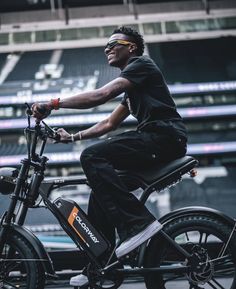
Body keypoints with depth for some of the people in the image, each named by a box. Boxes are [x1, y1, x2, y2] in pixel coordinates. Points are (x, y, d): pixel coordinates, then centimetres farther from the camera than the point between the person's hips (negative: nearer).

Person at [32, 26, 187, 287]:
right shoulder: (131, 86, 28)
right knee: (101, 184, 10)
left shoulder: (141, 64, -2)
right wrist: (74, 137, 20)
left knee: (93, 156, -21)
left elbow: (101, 95, -16)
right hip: (154, 140, 10)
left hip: (165, 136, -10)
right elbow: (110, 123, 29)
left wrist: (53, 104, -18)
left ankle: (138, 222, -25)